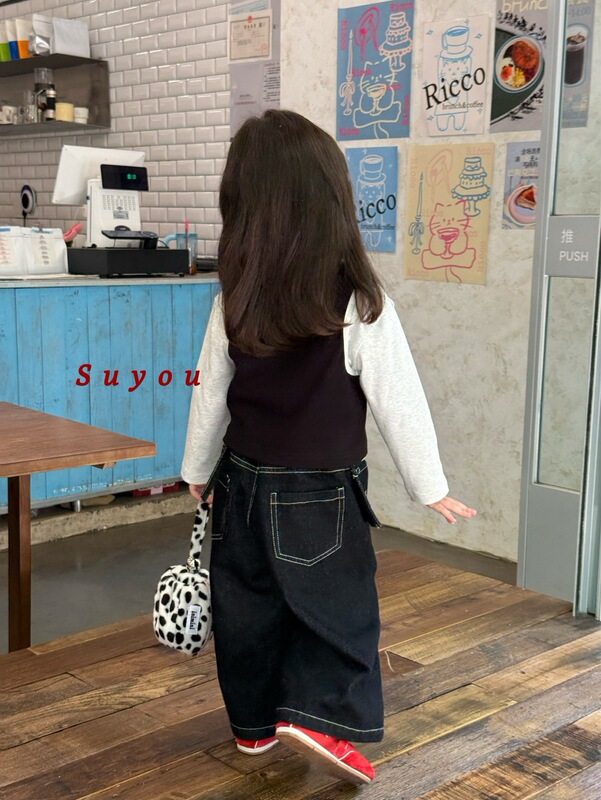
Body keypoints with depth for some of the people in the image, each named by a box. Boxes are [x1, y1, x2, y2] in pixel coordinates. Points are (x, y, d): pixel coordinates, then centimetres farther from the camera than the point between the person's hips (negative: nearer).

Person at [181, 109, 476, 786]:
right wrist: (430, 487, -1)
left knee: (247, 606, 16)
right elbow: (399, 403, -13)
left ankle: (253, 723, 30)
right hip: (323, 493, -4)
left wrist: (199, 471, 17)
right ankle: (319, 714, 4)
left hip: (244, 483, 4)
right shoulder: (360, 305, -18)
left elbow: (211, 394, 2)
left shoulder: (234, 304, -7)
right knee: (339, 604, 13)